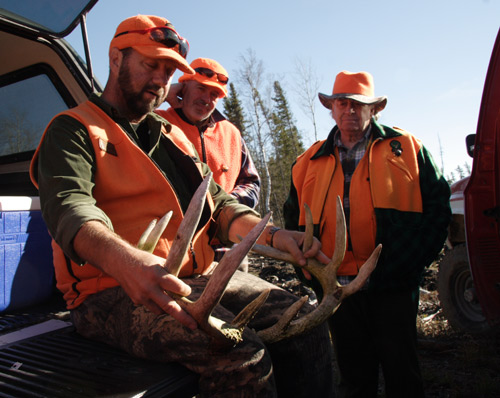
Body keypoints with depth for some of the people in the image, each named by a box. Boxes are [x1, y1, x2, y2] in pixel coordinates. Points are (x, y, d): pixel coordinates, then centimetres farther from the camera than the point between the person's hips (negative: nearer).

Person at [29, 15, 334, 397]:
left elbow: (216, 203, 19)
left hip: (195, 277, 7)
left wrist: (272, 233, 0)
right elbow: (69, 209, -18)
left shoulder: (173, 136, 23)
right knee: (238, 351, -30)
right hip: (114, 291, -6)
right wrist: (125, 261, -40)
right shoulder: (74, 129, 1)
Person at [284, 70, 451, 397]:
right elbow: (294, 217, 15)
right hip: (337, 287, 3)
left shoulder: (405, 148, 5)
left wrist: (413, 262, -4)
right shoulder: (311, 161, 11)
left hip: (391, 284, -2)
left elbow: (437, 204, 3)